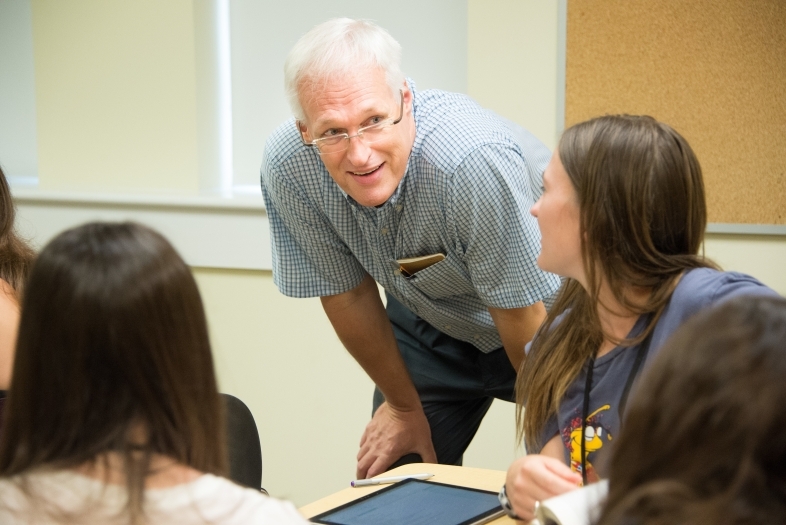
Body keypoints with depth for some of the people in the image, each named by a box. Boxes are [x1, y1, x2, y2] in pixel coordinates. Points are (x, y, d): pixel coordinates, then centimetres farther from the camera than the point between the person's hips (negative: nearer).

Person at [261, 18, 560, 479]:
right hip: (429, 323, 4)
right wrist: (404, 407, 4)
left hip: (544, 315, -3)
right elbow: (347, 293, -8)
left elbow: (523, 316, -25)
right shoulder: (287, 166, -25)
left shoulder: (473, 160, -40)